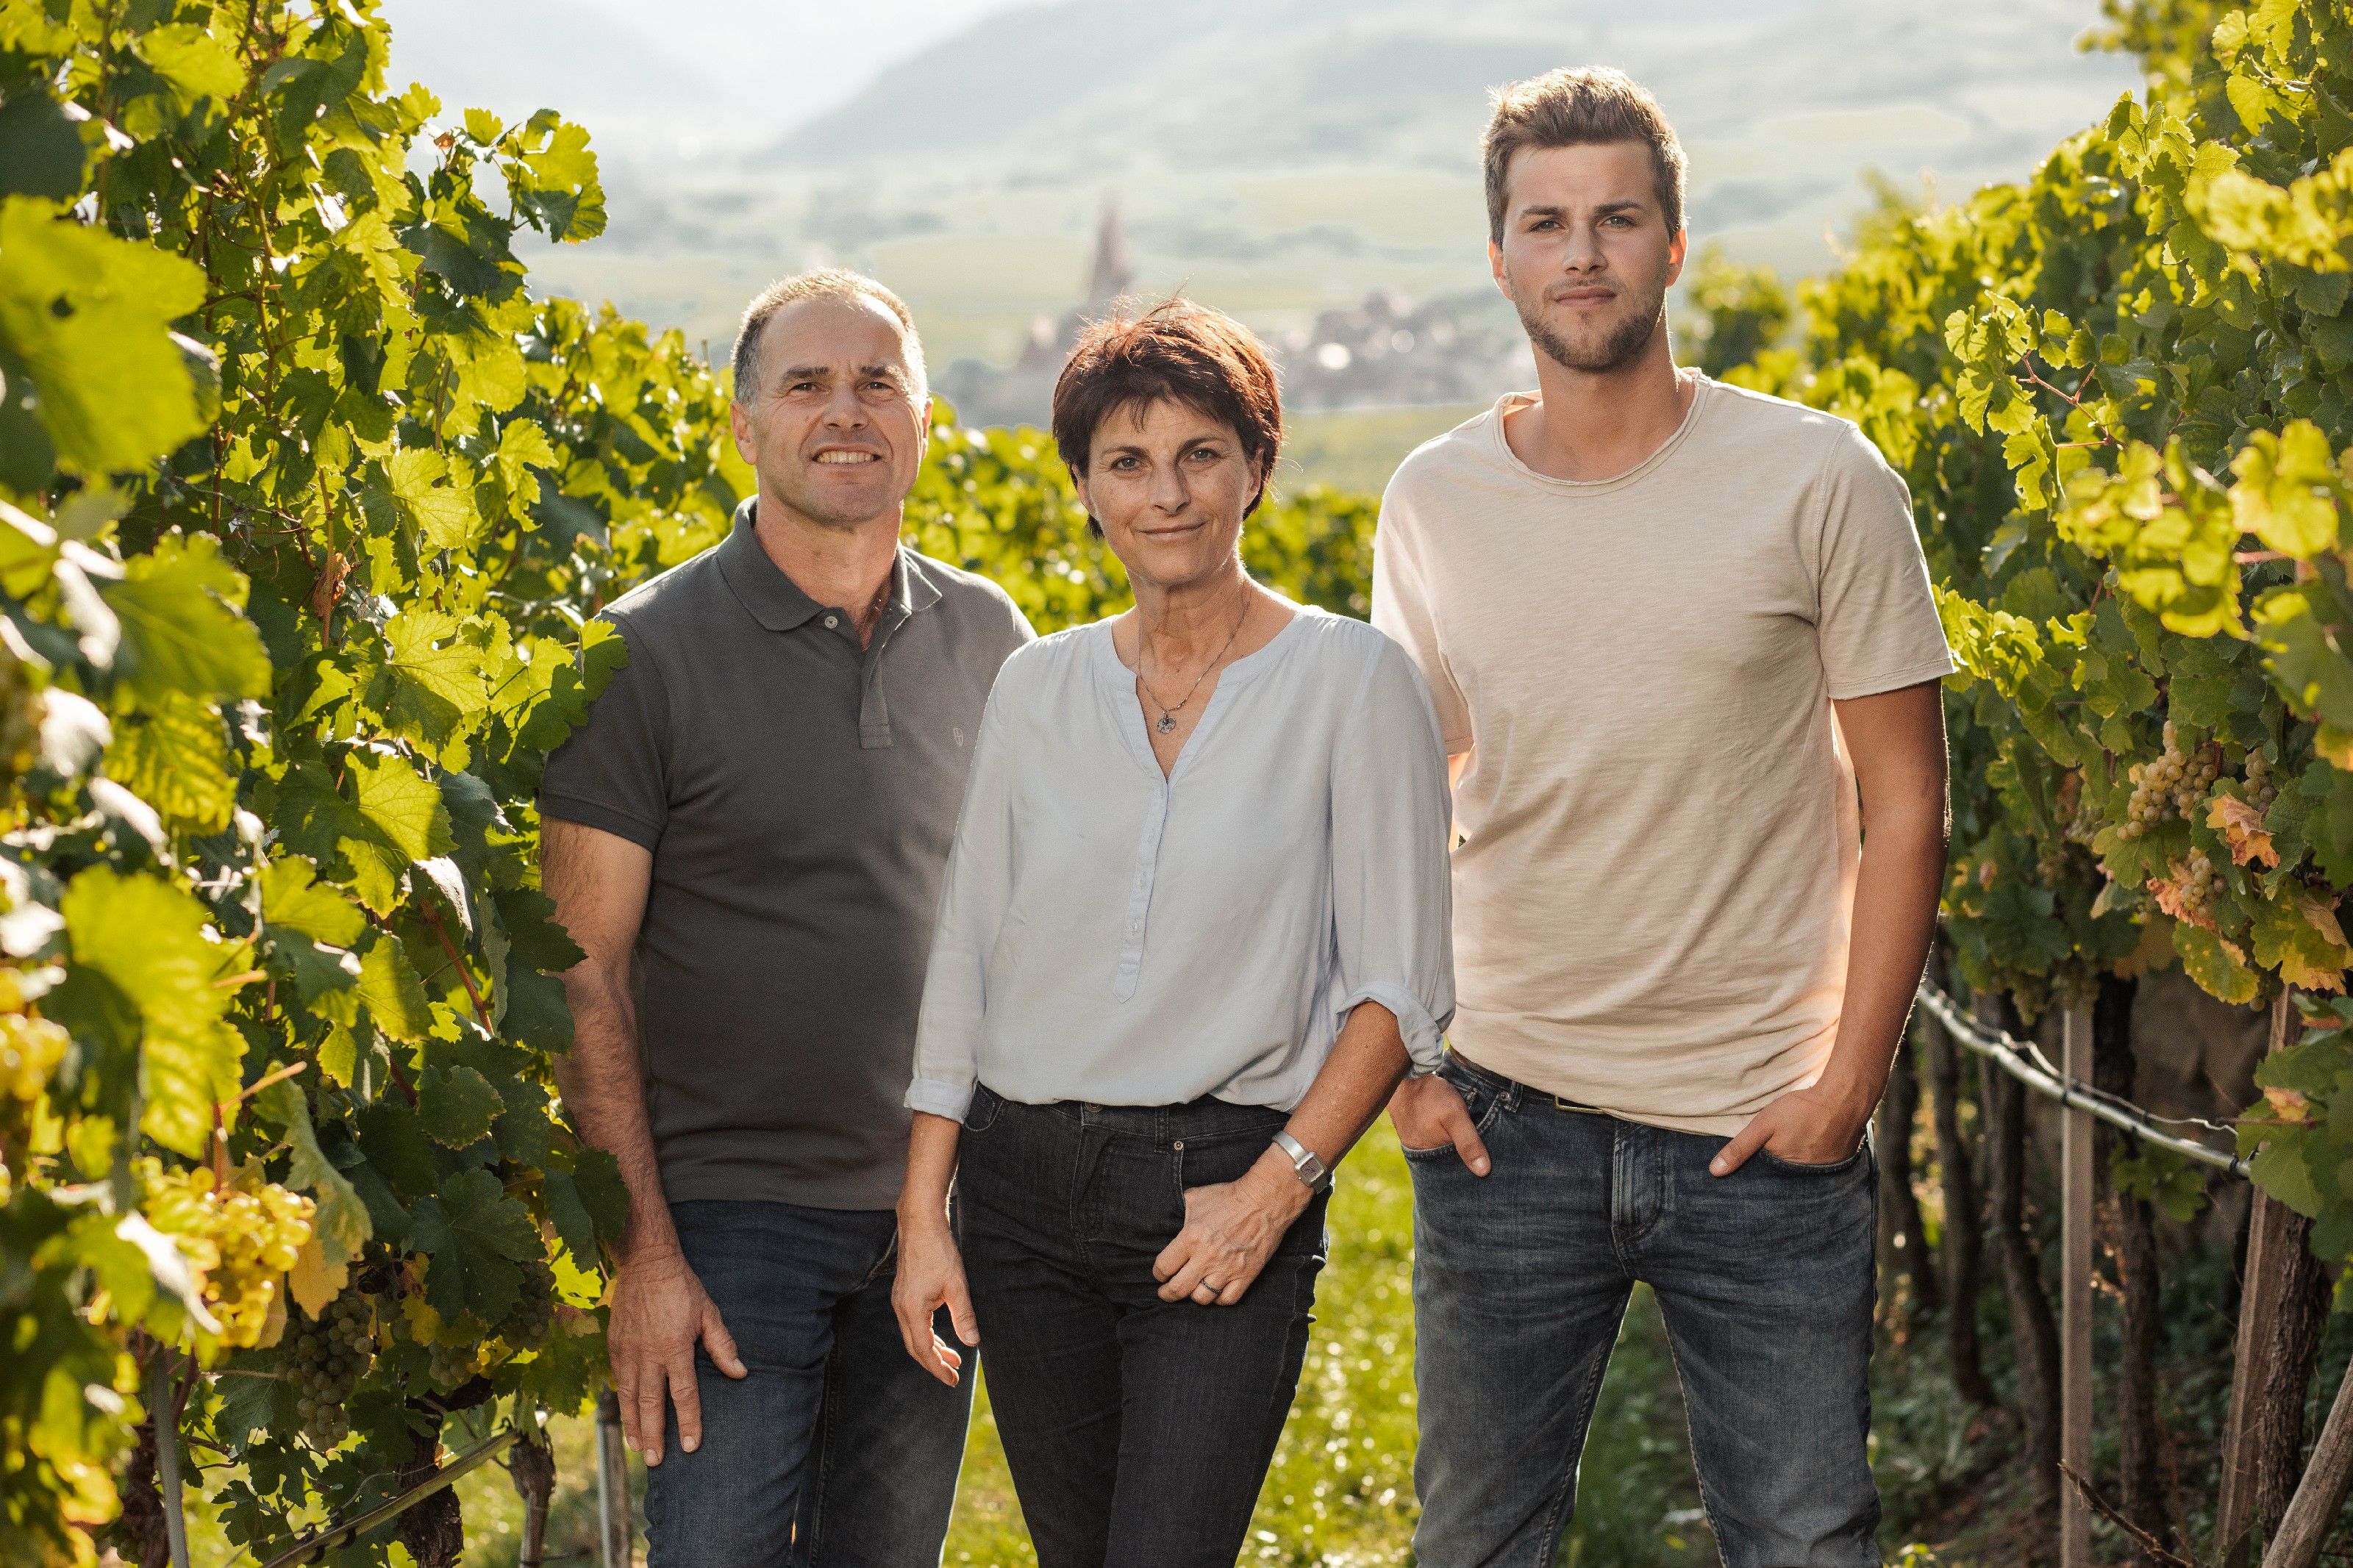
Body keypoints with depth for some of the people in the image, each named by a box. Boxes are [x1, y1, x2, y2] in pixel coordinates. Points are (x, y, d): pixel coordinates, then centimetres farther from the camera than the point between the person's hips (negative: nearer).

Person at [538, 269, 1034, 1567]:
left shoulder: (988, 639, 6)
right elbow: (584, 974, -8)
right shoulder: (648, 653, -7)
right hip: (729, 1213, -4)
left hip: (935, 1215, 4)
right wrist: (643, 1253, -14)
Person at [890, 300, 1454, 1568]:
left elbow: (1401, 986, -4)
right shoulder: (1037, 686, 8)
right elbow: (964, 960, 10)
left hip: (1225, 1196, -4)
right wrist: (923, 1213, 4)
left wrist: (1275, 1187, -13)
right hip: (1025, 1184, 4)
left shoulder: (1351, 681, -3)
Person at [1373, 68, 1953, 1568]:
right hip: (1506, 1121, 2)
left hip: (1763, 1133, -2)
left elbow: (1905, 803, -2)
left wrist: (1849, 1078, -8)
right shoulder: (1433, 502, 3)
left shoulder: (1815, 478, -5)